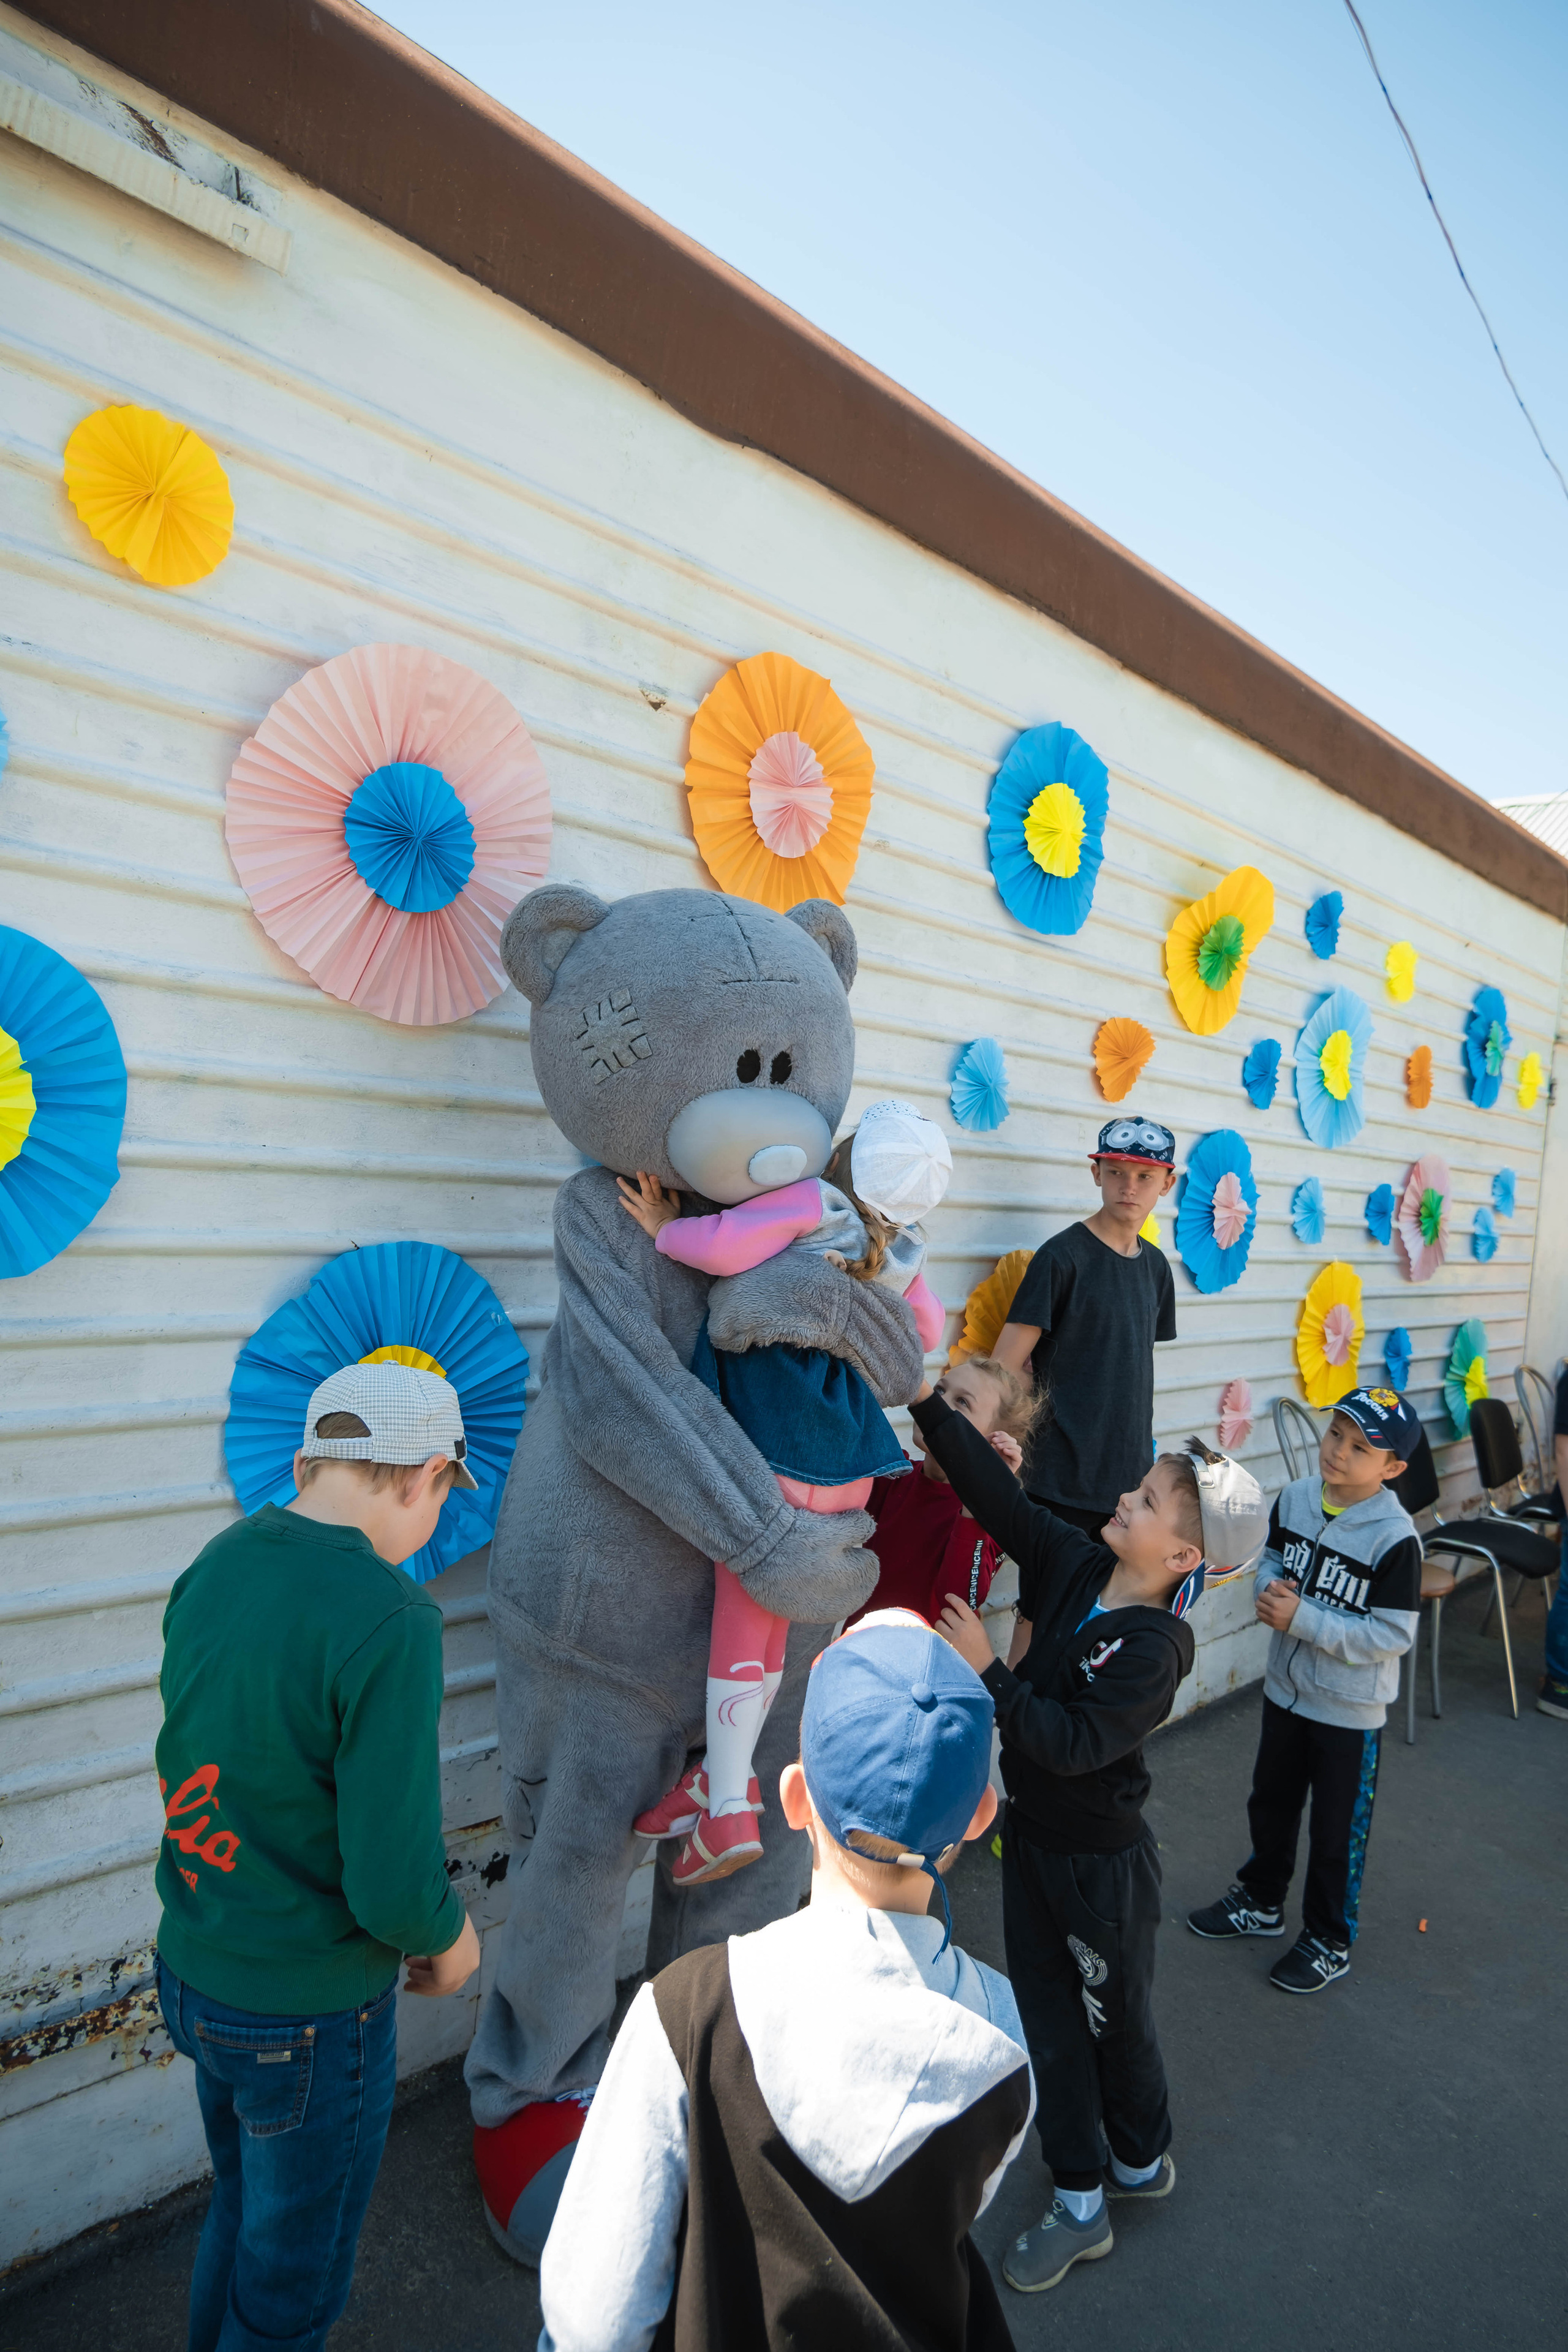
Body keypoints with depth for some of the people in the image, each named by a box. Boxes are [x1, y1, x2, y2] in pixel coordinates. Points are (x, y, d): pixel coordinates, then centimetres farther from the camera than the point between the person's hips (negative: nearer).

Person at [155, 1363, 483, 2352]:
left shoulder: (211, 1570, -9)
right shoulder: (388, 1623, -31)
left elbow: (215, 1768, 3)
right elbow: (394, 1889, -29)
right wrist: (451, 1936, -6)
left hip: (192, 1975, 7)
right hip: (311, 2013, -6)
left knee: (242, 2216, 31)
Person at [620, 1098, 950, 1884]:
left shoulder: (811, 1202, -15)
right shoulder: (897, 1258, 4)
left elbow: (724, 1247, -29)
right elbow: (928, 1328, 19)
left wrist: (667, 1230, -10)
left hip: (775, 1460, -6)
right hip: (846, 1468, 6)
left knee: (744, 1619, 4)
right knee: (767, 1618, 18)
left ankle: (730, 1809, 8)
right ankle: (723, 1775, 30)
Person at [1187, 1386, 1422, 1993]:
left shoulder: (1394, 1537, -26)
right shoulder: (1295, 1498, -8)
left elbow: (1393, 1635, -25)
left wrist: (1302, 1619, -28)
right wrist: (1271, 1588, -15)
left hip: (1350, 1710, -6)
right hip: (1285, 1689, 6)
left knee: (1337, 1831, 14)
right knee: (1270, 1804, 24)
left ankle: (1328, 1941, 36)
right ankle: (1261, 1901, 47)